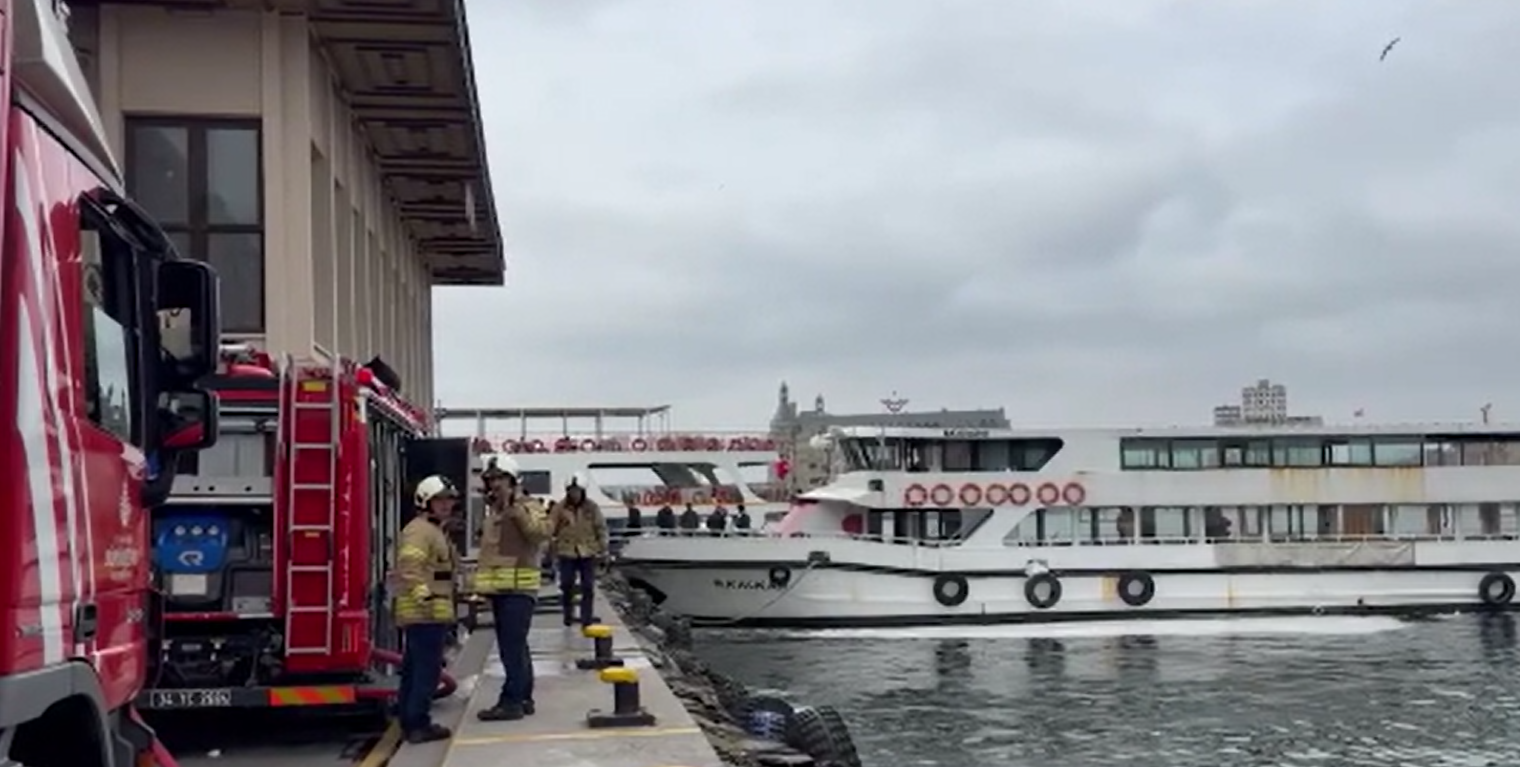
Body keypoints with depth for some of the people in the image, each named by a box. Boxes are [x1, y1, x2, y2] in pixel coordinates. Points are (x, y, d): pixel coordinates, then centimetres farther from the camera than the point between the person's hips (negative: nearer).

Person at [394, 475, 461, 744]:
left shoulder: (435, 530, 21)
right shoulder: (419, 530, -13)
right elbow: (410, 568, -26)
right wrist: (424, 595, -33)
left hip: (428, 612, 11)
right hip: (425, 613, -11)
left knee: (414, 669, 14)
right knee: (427, 670, -9)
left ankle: (409, 721, 21)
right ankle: (418, 724, -7)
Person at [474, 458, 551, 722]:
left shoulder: (528, 505, -5)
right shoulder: (493, 509, 20)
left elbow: (542, 531, -23)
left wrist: (516, 510, -28)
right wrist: (481, 581, 21)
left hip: (519, 586, -9)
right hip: (499, 587, 9)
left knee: (513, 646, -12)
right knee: (513, 646, 13)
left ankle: (511, 701, -12)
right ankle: (523, 698, 20)